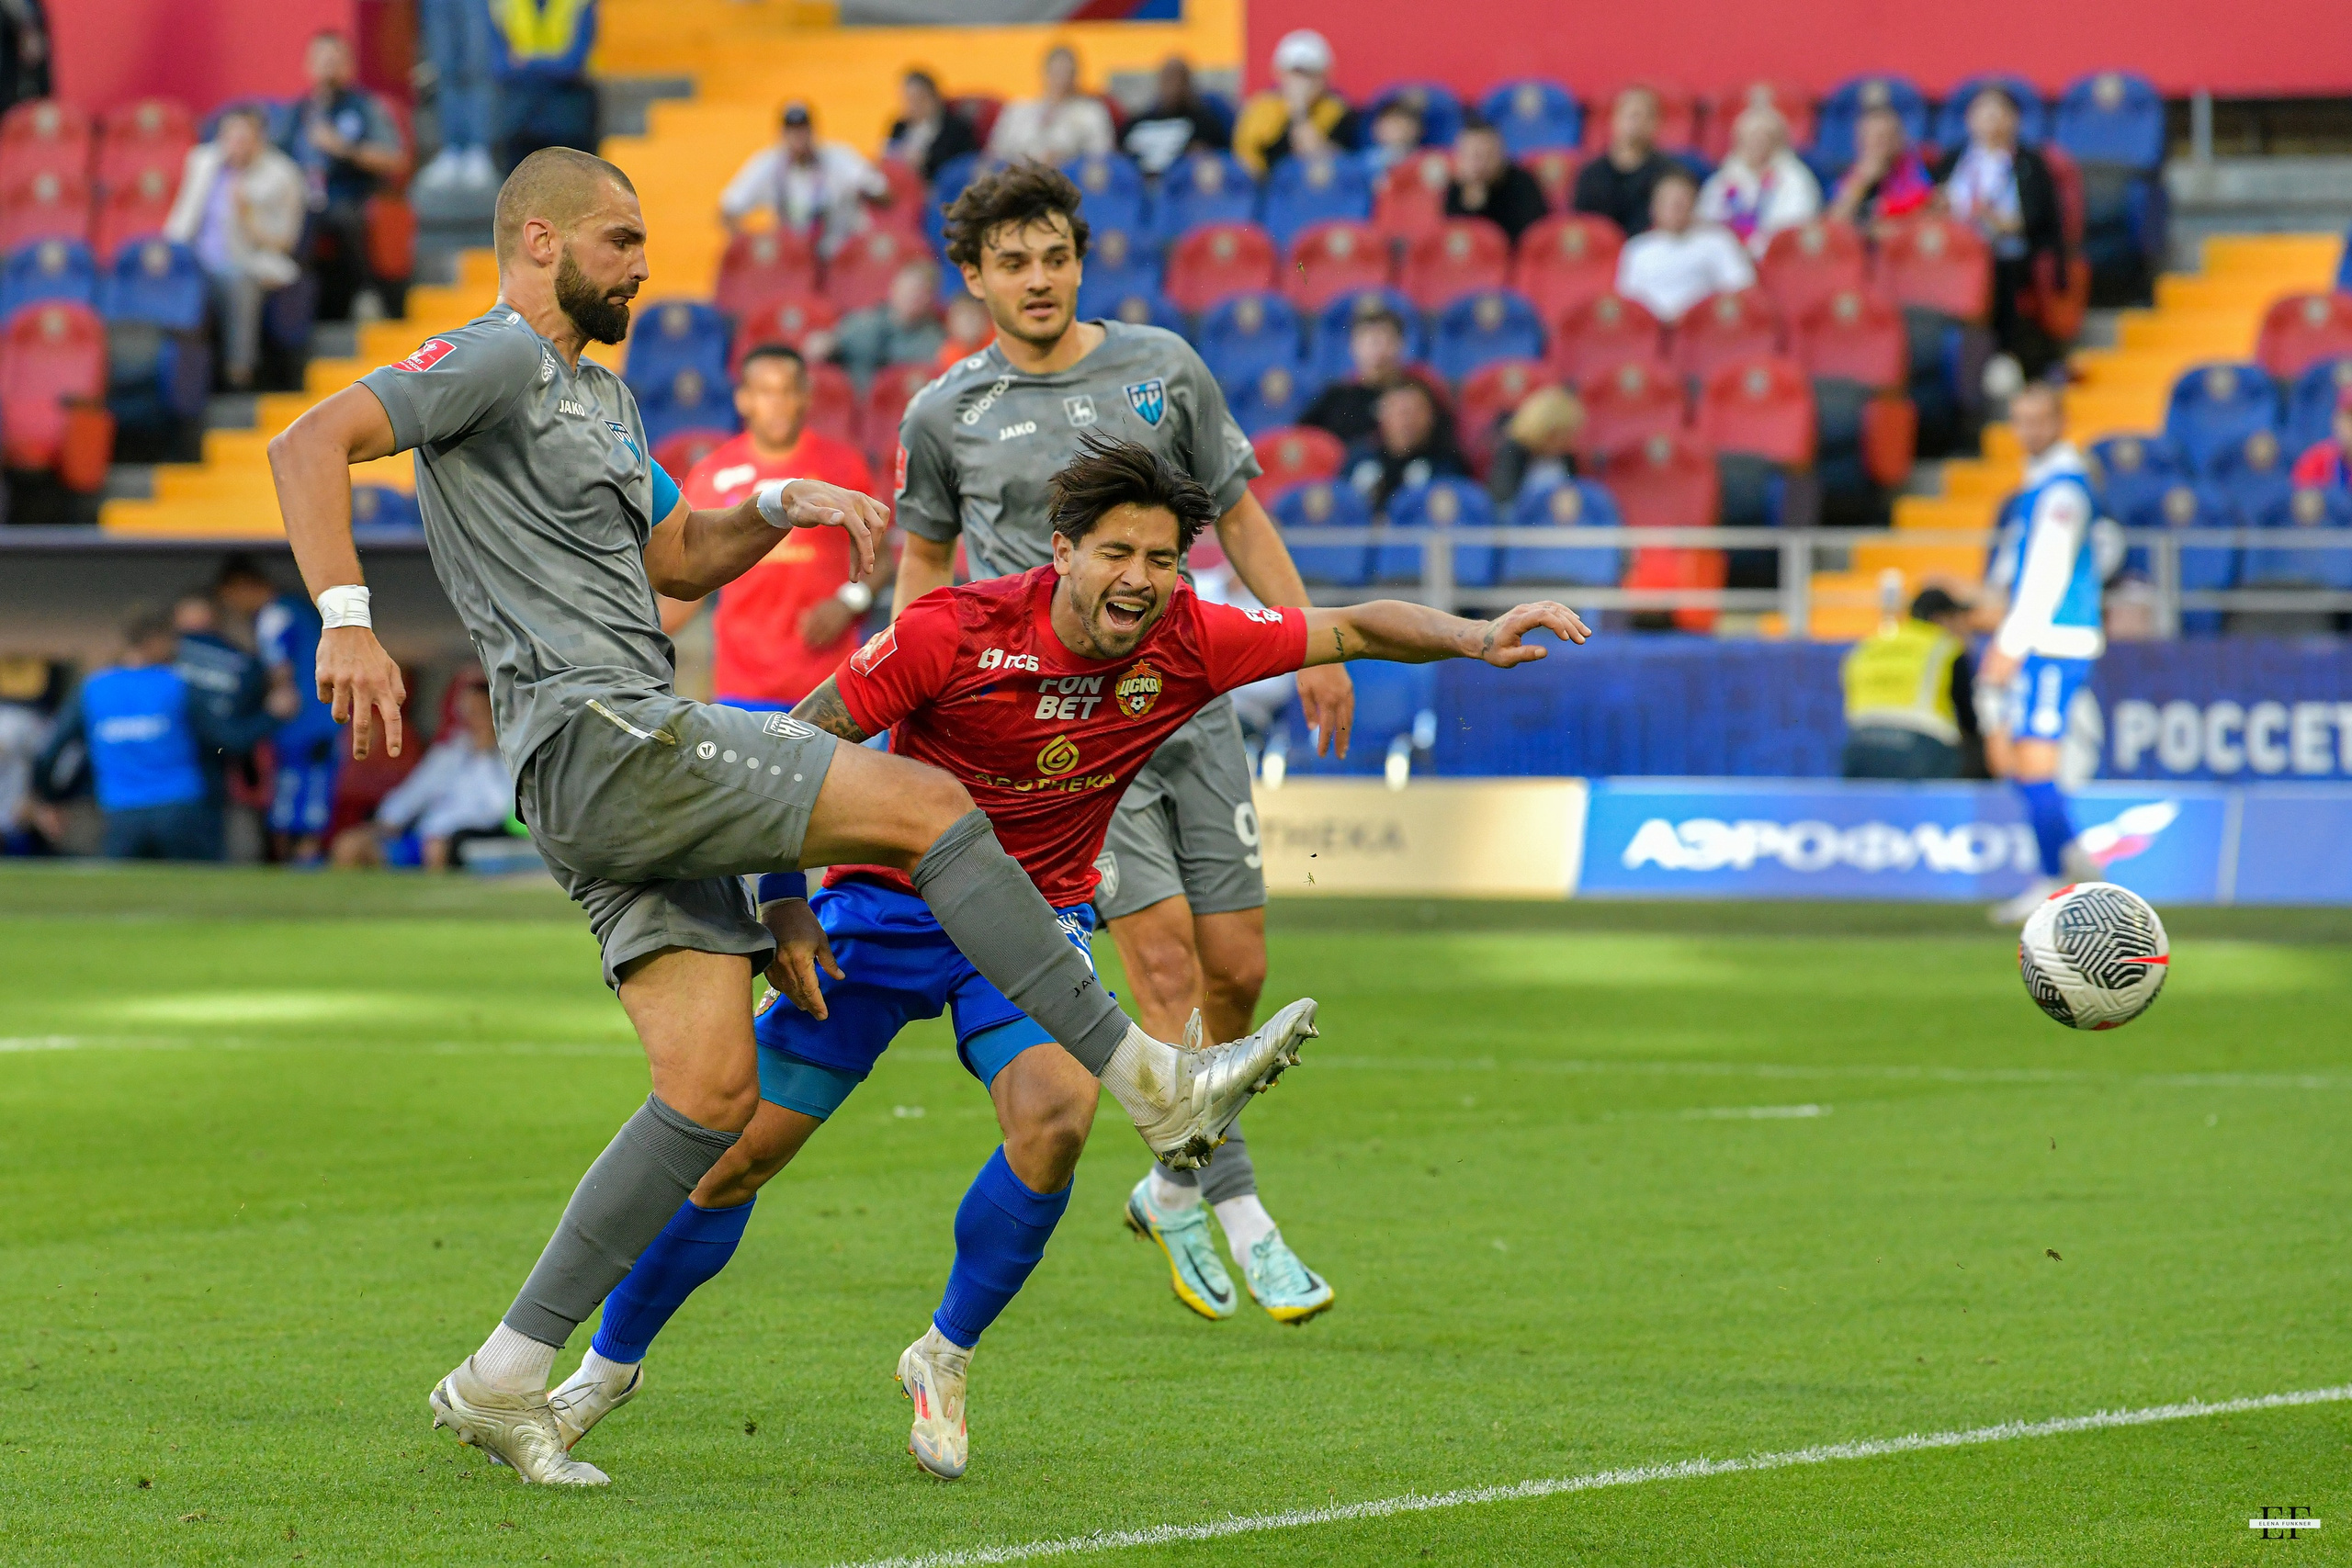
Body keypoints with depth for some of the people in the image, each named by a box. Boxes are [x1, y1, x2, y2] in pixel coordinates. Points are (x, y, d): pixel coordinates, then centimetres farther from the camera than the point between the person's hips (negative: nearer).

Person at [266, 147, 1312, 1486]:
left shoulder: (602, 392, 26)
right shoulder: (496, 359, -3)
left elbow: (675, 559, 35)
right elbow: (311, 447, -15)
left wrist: (780, 508, 16)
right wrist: (348, 620, -27)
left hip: (644, 761, 10)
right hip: (596, 737, -10)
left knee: (715, 1094, 2)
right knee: (929, 805, -14)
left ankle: (504, 1382, 4)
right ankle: (1158, 1084, -11)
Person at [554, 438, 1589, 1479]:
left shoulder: (1187, 643, -15)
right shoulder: (956, 631, -23)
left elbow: (1353, 629, -6)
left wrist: (1475, 638, -23)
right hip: (888, 905, -2)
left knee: (1056, 1117, -27)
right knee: (741, 1149, -3)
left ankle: (946, 1357, -3)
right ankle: (612, 1362, 20)